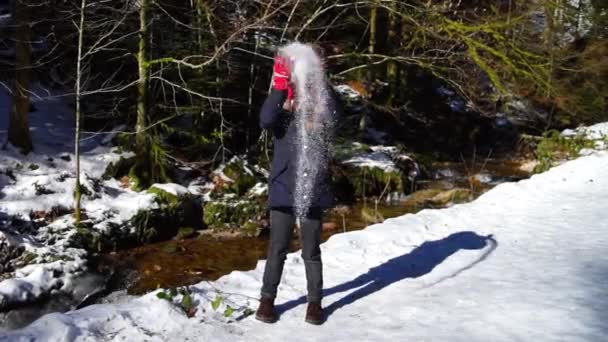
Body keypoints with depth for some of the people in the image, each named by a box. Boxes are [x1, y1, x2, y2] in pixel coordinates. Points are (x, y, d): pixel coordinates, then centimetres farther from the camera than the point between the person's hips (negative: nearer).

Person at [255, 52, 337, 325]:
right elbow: (265, 119, -19)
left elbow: (331, 114, -18)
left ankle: (314, 301, 21)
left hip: (312, 193, 0)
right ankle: (267, 298, 20)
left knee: (311, 251, 9)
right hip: (283, 192, 0)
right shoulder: (280, 118, 3)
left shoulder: (318, 118, 4)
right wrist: (279, 85, -27)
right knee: (277, 249, 6)